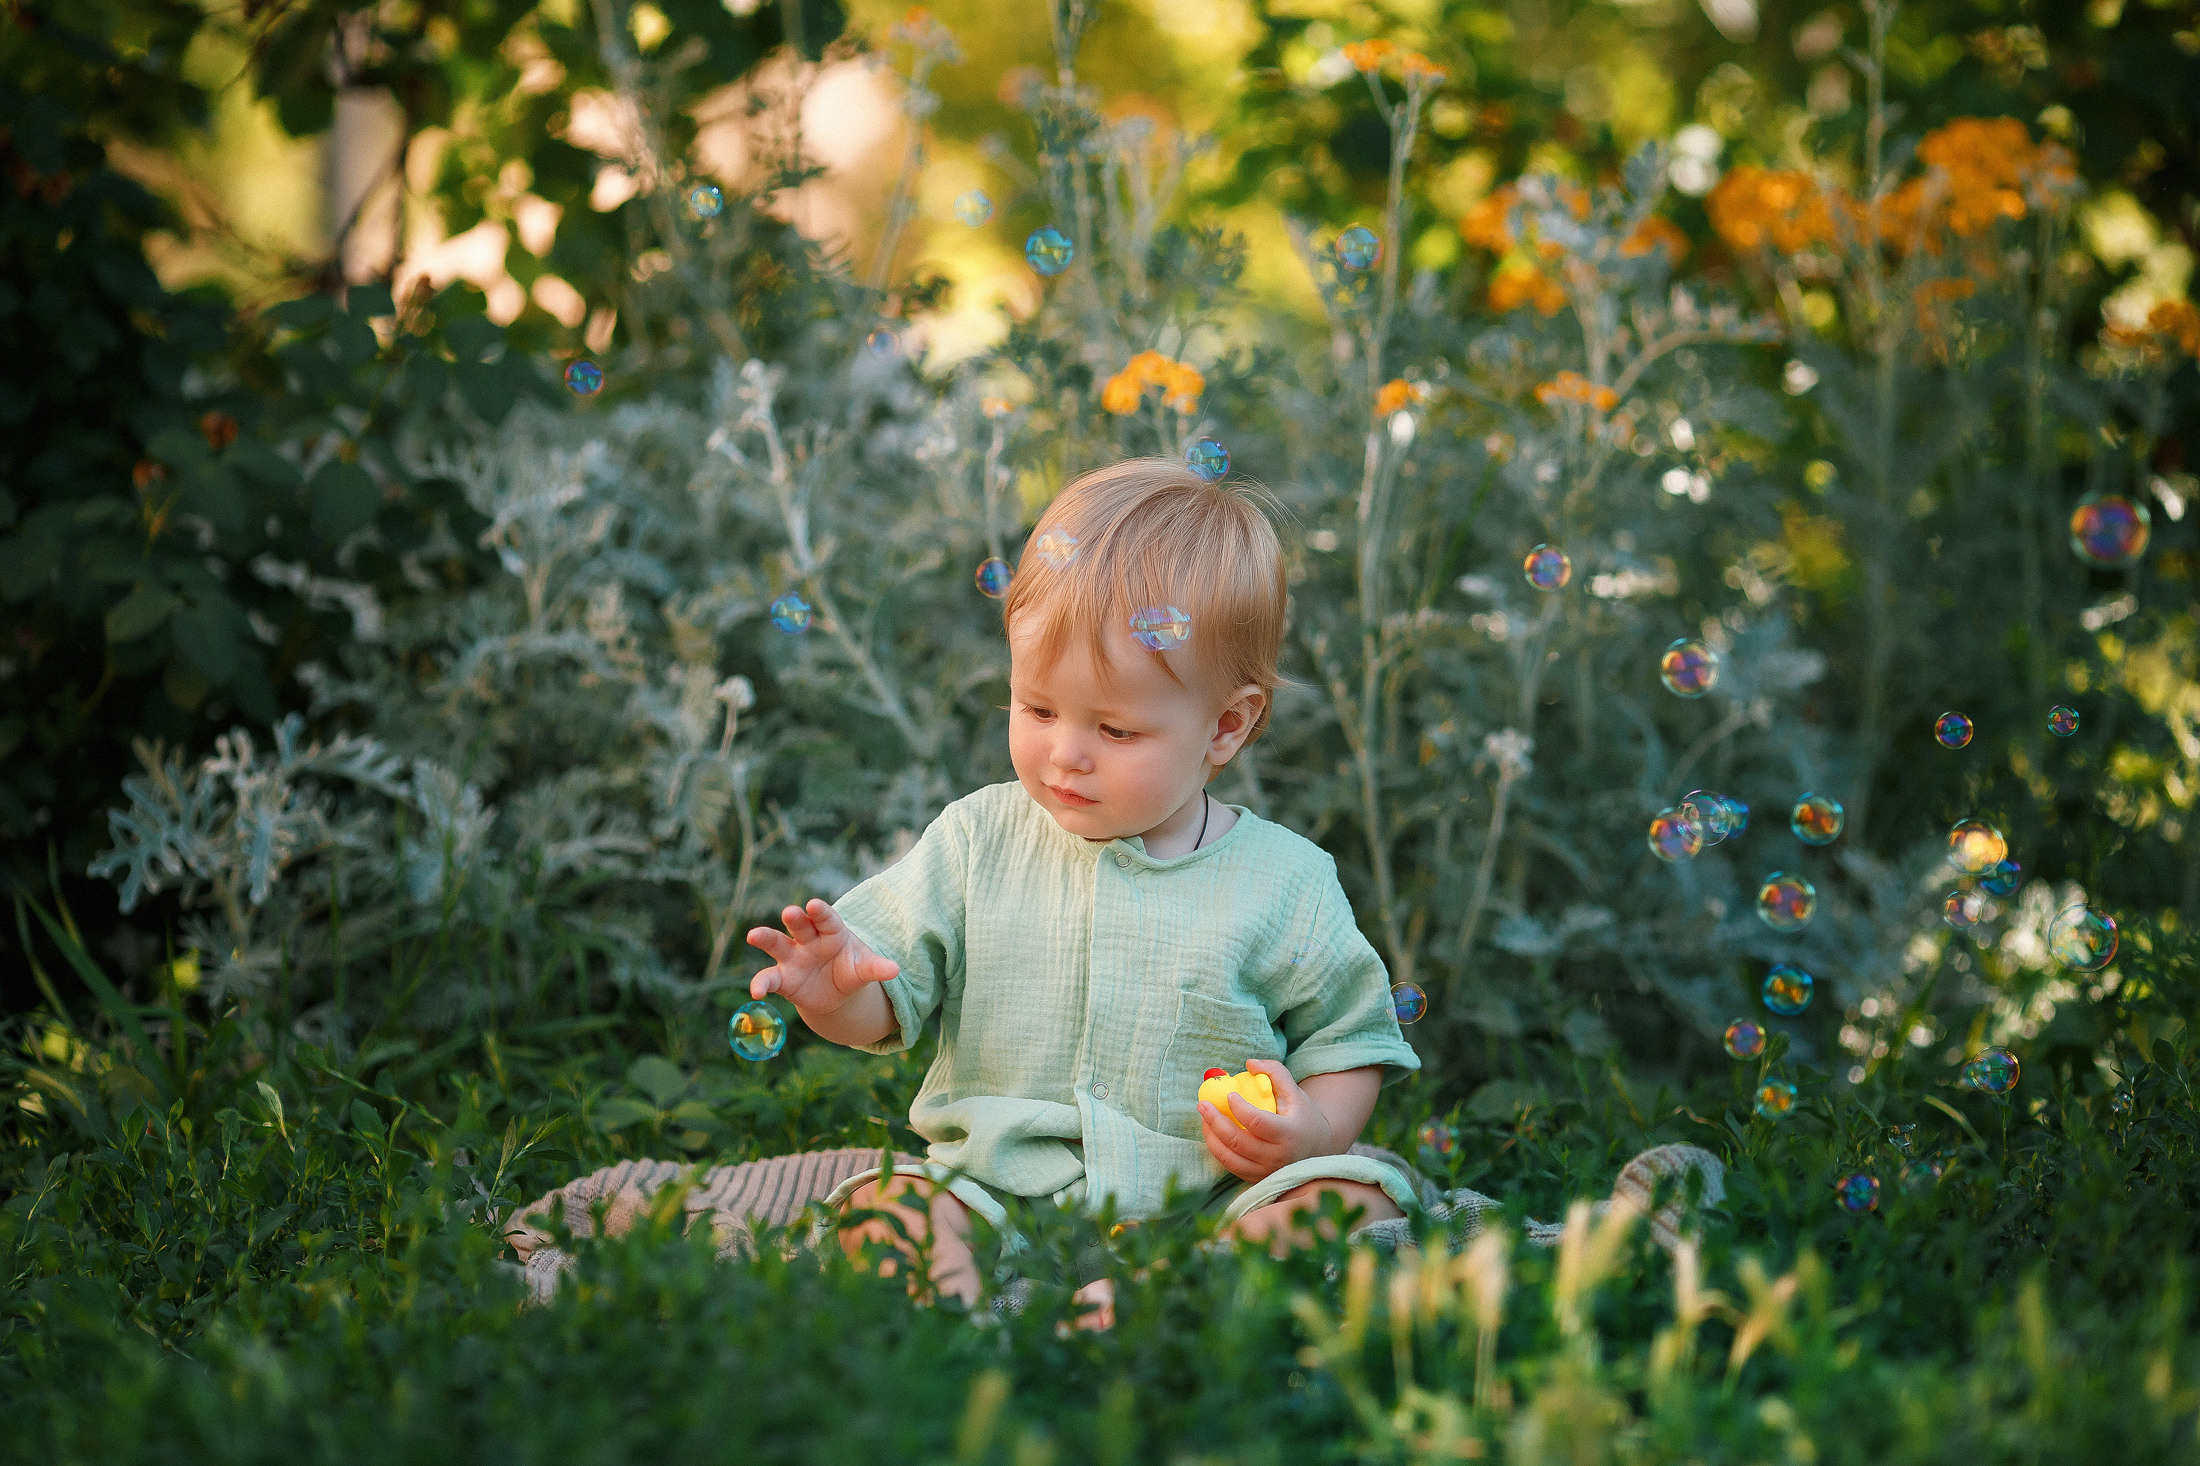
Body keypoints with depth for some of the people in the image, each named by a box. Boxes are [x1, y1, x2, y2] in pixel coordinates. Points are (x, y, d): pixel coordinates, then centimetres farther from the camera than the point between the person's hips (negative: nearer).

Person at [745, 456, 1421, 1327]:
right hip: (995, 1194, 1)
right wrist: (840, 993, -18)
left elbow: (1353, 1038, 8)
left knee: (1359, 1199, -27)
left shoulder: (1283, 883, 1)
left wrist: (1311, 1131, -12)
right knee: (881, 1206, -24)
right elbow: (887, 1007, 6)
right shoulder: (978, 841, 5)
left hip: (1209, 1204, -1)